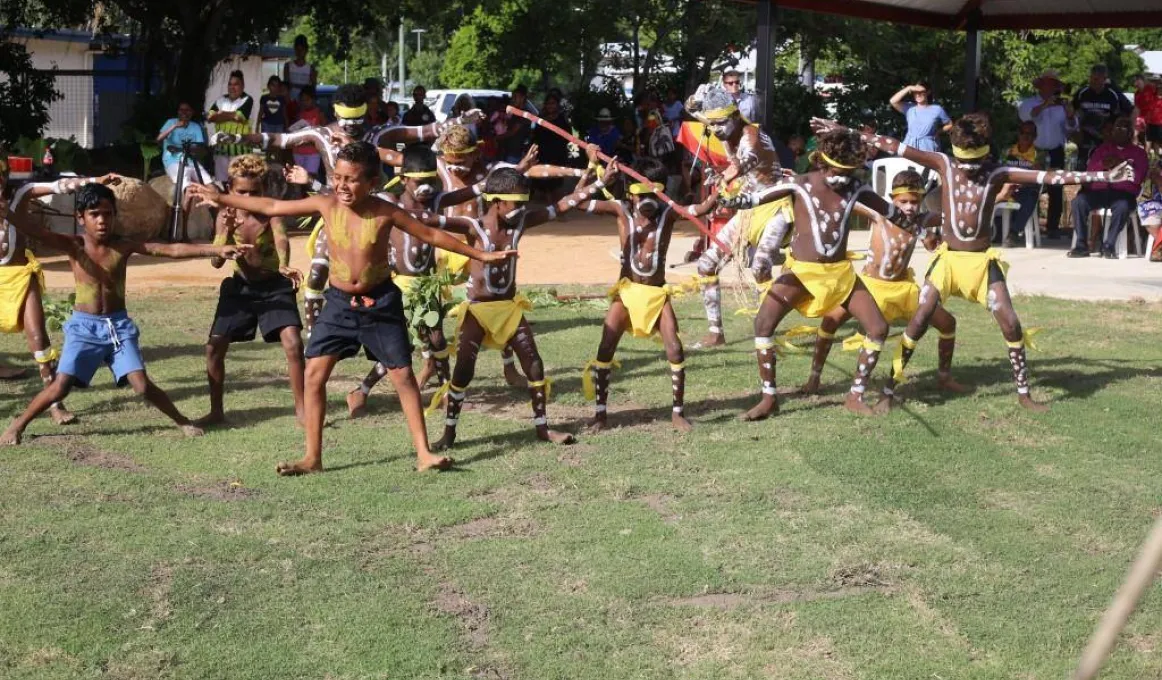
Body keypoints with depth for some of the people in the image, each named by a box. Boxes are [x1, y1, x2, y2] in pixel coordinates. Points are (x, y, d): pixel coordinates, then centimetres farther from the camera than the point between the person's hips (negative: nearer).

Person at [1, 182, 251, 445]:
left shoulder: (124, 246, -4)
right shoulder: (73, 246, -8)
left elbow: (172, 249, -11)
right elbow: (31, 230, -22)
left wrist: (219, 250, -18)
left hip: (119, 325, 1)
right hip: (84, 326, -1)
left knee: (142, 385, -9)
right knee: (60, 387, -10)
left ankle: (183, 421, 12)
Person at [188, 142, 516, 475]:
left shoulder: (385, 212, -13)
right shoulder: (326, 204, -8)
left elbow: (432, 235, -4)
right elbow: (272, 207, 1)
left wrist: (479, 254, -2)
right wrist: (221, 198, 4)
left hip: (379, 302, -2)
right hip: (339, 301, 2)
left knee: (403, 375, -1)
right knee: (314, 374, -3)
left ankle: (424, 453, 7)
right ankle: (313, 457, 7)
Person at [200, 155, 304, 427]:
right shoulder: (225, 216, -10)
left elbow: (281, 238, -38)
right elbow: (216, 262, -15)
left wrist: (284, 265, -59)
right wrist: (226, 231, -32)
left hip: (274, 286, -3)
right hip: (240, 287, 3)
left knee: (293, 343, -19)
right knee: (214, 346, -3)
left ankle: (301, 408, -6)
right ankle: (216, 411, 13)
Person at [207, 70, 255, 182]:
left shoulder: (247, 100, -1)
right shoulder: (221, 100, 14)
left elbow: (238, 116, -15)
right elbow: (210, 116, 0)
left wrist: (221, 114, -2)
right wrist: (231, 116, -13)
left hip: (239, 147, -5)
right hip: (221, 146, 5)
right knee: (220, 180, 9)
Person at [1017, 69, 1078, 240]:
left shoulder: (1062, 105, 10)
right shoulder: (1029, 103, 2)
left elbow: (1071, 128, 2)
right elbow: (1026, 116, -20)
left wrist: (1070, 116, -20)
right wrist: (1044, 105, -35)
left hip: (1055, 153, 3)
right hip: (1034, 152, -2)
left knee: (1056, 191, 1)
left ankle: (1053, 227, 5)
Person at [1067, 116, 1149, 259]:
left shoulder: (1138, 153, 13)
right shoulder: (1102, 149, 20)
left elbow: (1138, 178, -1)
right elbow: (1089, 173, 11)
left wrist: (1120, 165, -12)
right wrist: (1102, 165, -9)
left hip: (1123, 193, -2)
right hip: (1099, 191, 2)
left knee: (1123, 206, -38)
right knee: (1079, 201, -28)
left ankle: (1108, 246, -31)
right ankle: (1081, 245, -27)